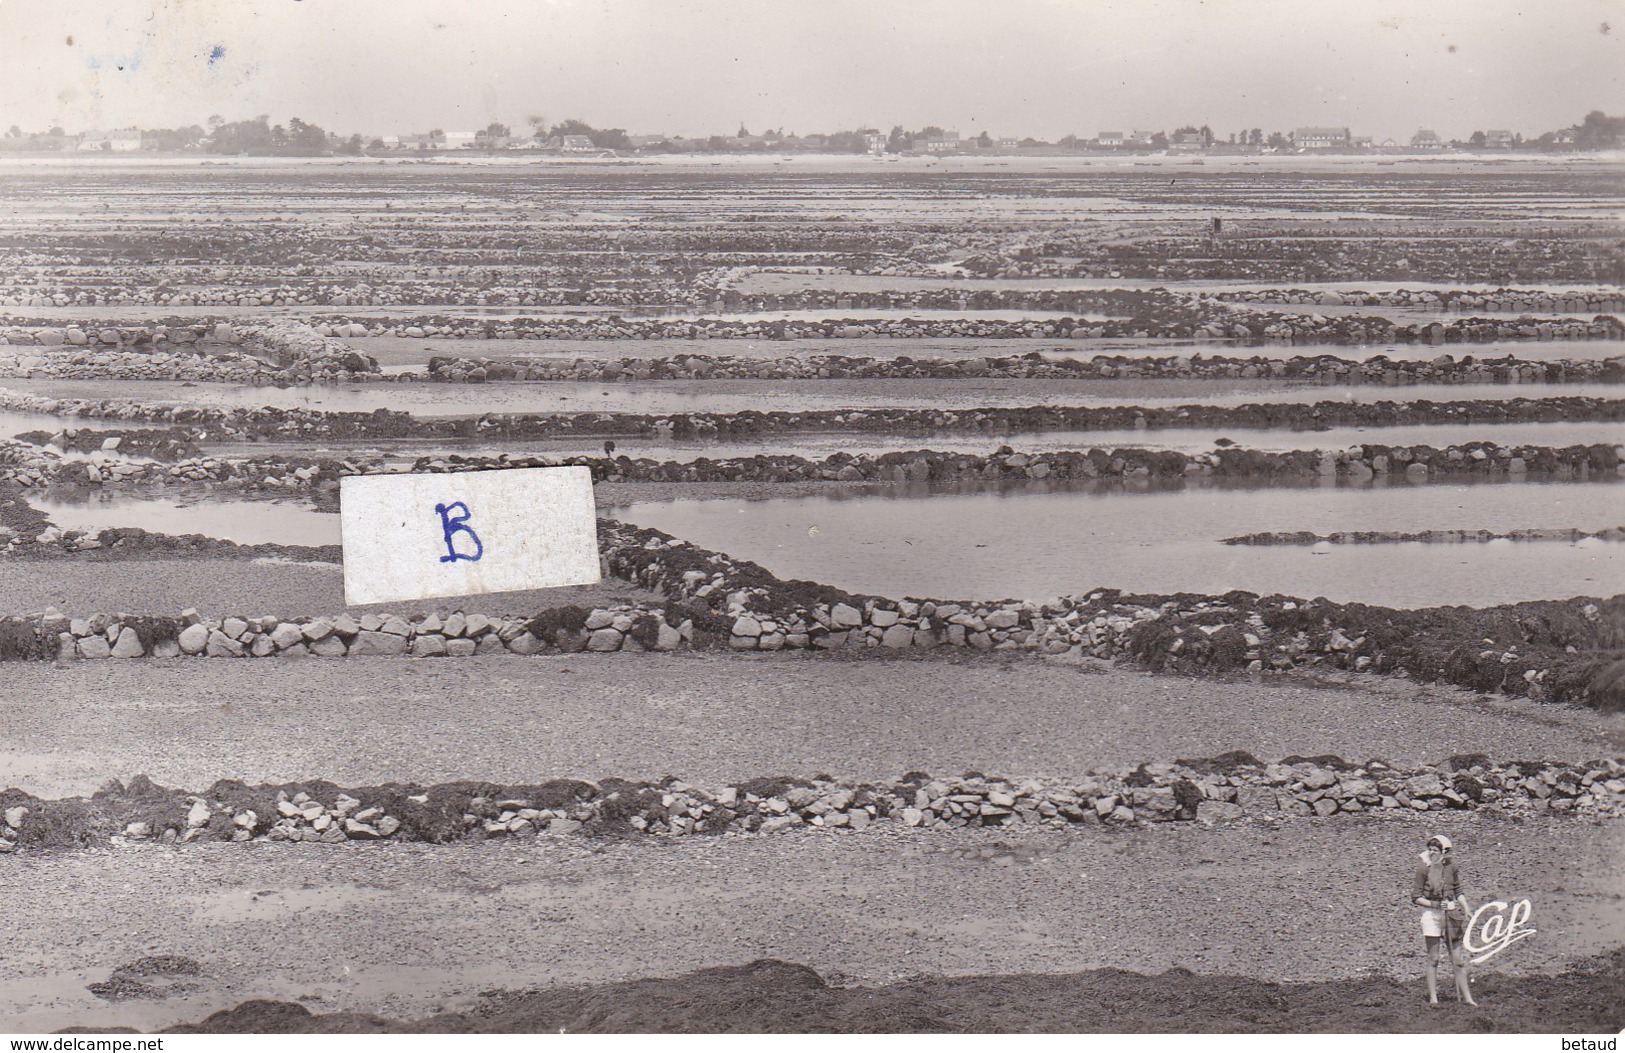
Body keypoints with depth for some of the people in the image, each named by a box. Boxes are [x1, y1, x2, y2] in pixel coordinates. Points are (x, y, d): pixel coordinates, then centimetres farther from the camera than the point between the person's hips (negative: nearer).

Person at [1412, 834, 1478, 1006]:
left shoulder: (1451, 867, 3)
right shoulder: (1424, 869, -7)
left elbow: (1458, 892, 14)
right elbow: (1416, 897, -6)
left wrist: (1467, 913, 8)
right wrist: (1436, 904, -16)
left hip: (1451, 913, 3)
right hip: (1431, 914, -3)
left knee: (1457, 958, 6)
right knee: (1433, 958, 1)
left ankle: (1466, 997, 11)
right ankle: (1433, 997, 7)